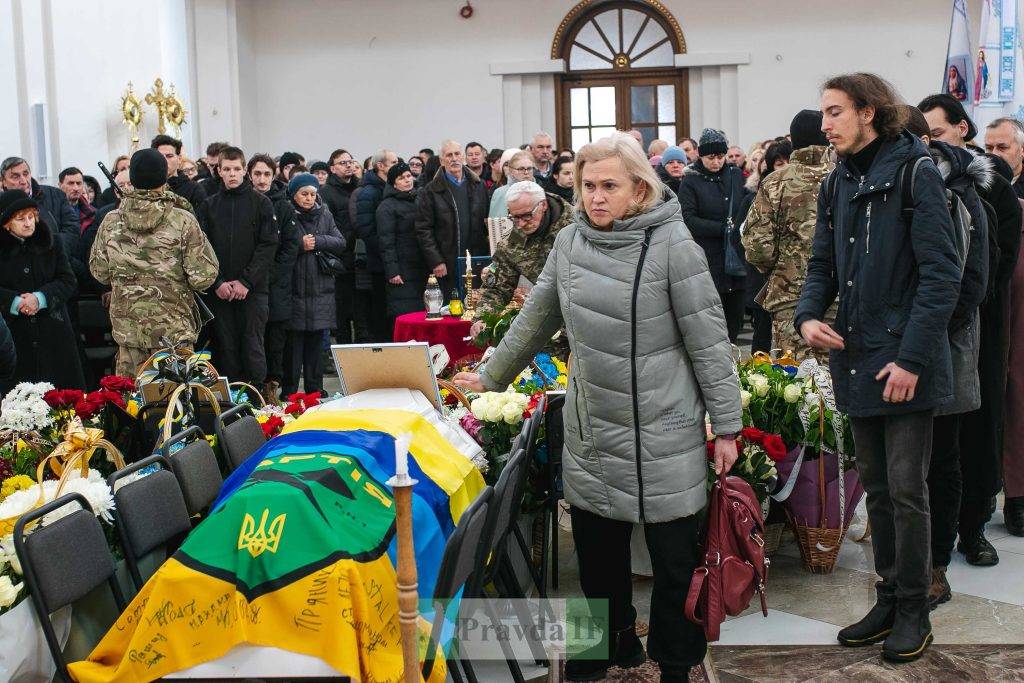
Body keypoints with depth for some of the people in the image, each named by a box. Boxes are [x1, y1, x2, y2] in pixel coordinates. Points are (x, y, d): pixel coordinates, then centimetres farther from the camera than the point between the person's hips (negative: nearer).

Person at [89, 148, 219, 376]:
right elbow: (203, 277, -12)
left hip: (126, 326, 3)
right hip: (174, 328, -3)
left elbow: (99, 272, 9)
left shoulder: (111, 221, -1)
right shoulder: (183, 221, -11)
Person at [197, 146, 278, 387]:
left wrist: (246, 281, -12)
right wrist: (217, 282, -9)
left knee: (253, 347, -1)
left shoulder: (261, 203, 3)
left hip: (253, 290, -2)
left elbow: (268, 245, -5)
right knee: (226, 349, 5)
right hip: (219, 292, 2)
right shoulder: (209, 206, 9)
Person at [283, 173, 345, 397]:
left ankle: (315, 391, 17)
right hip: (295, 289, -4)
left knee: (316, 342, 9)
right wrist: (299, 245, -16)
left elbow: (340, 243, 4)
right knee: (294, 343, -3)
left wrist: (317, 241, -10)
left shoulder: (324, 215, 12)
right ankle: (289, 393, 4)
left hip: (321, 292, 4)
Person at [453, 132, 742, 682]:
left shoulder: (672, 244, -13)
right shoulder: (570, 241, 4)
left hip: (663, 431, -5)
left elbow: (709, 341, -11)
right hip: (591, 429, 5)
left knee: (674, 557, 6)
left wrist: (726, 424, -10)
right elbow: (535, 320, 16)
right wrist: (490, 377, 20)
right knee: (597, 552, 15)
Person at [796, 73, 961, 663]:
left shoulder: (914, 173, -11)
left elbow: (942, 274, -15)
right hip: (856, 357, 7)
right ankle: (890, 598, 26)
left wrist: (911, 358, -19)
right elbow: (824, 264, 17)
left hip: (904, 365, -7)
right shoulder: (839, 184, 11)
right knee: (876, 487, 14)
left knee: (906, 489, 0)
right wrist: (809, 316, -4)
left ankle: (914, 610, 15)